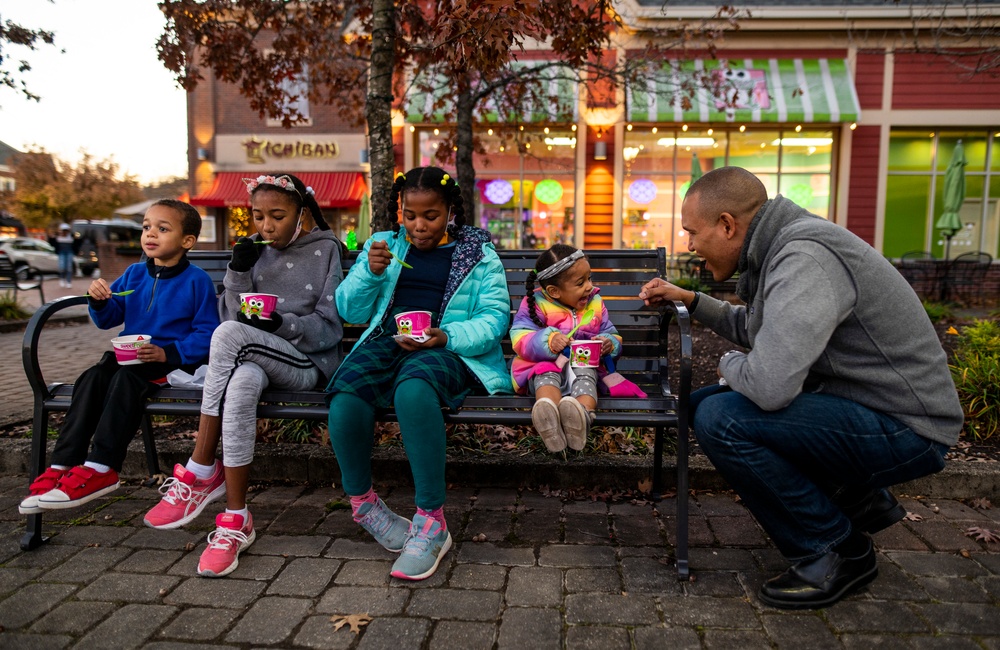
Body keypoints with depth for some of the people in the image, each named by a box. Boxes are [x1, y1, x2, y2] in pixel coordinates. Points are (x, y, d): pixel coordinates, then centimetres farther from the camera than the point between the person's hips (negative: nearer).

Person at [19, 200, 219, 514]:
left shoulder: (197, 281, -6)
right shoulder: (134, 274, 13)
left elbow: (206, 333, -10)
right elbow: (109, 318, 19)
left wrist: (168, 353, -23)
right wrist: (100, 301, -4)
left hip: (174, 359, -6)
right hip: (129, 354, 6)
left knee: (127, 377, -33)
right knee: (91, 378, -22)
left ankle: (101, 468, -32)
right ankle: (62, 466, -23)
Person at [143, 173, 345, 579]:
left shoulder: (324, 250, 4)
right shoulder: (254, 252, 16)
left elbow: (329, 329, -4)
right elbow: (236, 314, 8)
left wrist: (282, 324, -21)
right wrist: (238, 272, -7)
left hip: (308, 363, -4)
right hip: (255, 359, 4)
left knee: (228, 334, -31)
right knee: (241, 383, -35)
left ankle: (201, 472, -23)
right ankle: (236, 522, -27)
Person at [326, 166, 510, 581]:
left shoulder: (478, 253, 14)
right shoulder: (384, 245, 22)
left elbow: (495, 317, 3)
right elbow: (350, 311, 17)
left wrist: (447, 337, -15)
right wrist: (370, 272, -2)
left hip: (447, 350, -3)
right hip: (386, 341, 3)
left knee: (413, 389, -39)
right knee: (345, 395, -31)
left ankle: (431, 523, -29)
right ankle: (361, 501, -3)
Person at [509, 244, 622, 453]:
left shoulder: (595, 304, 12)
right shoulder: (536, 304, -3)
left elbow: (611, 334, 16)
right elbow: (520, 339, -13)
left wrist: (608, 344, -11)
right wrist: (548, 341, -33)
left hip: (584, 365, 2)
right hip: (545, 365, -2)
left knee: (586, 376, -32)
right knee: (547, 376, -36)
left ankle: (582, 414, -64)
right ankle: (548, 415, -67)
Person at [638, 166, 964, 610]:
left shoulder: (804, 257, -26)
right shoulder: (782, 248, 5)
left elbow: (769, 386, -35)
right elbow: (753, 328, 24)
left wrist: (730, 365, -13)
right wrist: (689, 299, 15)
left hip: (903, 429, -10)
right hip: (860, 406, 10)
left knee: (720, 419, -25)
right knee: (703, 403, 10)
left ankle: (837, 553, -3)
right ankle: (856, 500, 18)